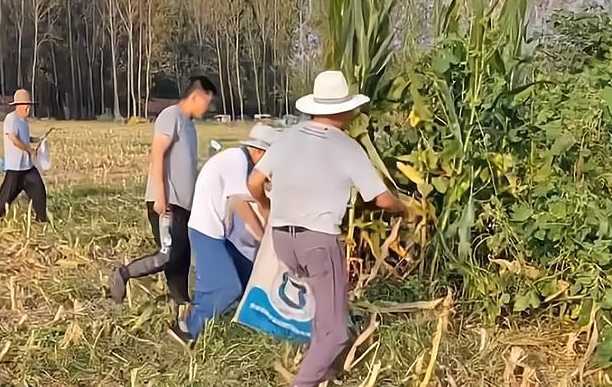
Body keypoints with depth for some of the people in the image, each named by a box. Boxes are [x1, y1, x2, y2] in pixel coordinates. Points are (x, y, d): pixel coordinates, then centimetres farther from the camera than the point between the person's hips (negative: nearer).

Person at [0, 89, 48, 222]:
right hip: (15, 165, -8)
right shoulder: (11, 119, -16)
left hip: (28, 164, 8)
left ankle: (41, 217, 13)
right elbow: (14, 140, -23)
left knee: (38, 188, 5)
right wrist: (30, 150, -13)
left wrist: (35, 139, 9)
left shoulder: (23, 120, 12)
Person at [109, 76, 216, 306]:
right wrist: (160, 195, -23)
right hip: (166, 201, -9)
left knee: (182, 257, 10)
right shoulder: (171, 116, -8)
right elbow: (157, 155, -17)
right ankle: (122, 275, 3)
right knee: (169, 256, -12)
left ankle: (181, 303, 16)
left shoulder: (188, 123, 19)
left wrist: (197, 200, 22)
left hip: (183, 202, 9)